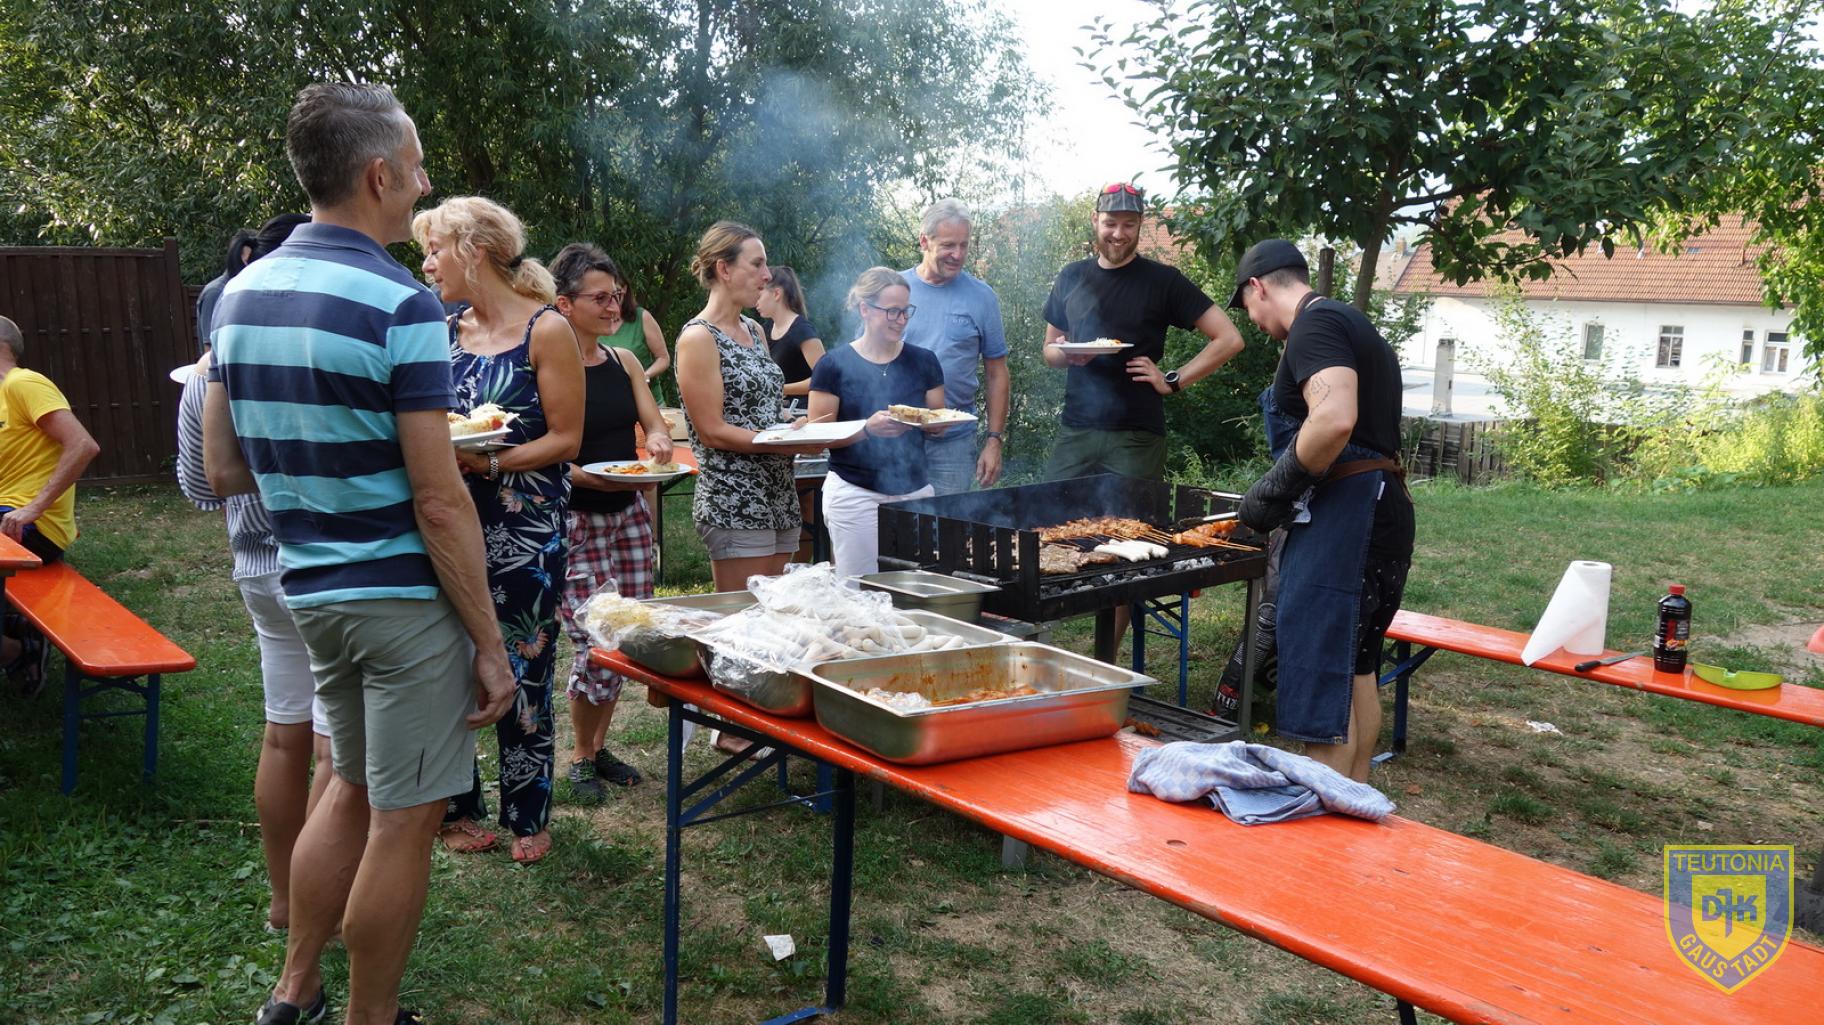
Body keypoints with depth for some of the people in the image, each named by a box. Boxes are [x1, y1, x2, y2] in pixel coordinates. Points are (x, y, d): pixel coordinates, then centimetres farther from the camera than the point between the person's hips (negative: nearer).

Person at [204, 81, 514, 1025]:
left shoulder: (241, 293, 6)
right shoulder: (399, 305, -17)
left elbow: (223, 471, 10)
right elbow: (439, 504, -19)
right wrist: (490, 643, -13)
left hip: (309, 587, 8)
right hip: (405, 594, -8)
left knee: (353, 785, 24)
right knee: (403, 820, 6)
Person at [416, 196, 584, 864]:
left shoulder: (545, 331, -6)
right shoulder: (446, 333, 11)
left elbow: (565, 439, -7)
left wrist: (490, 461, -19)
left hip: (525, 530, -5)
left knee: (522, 672, 2)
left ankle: (527, 814, 19)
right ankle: (458, 808, 24)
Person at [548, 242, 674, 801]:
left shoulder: (624, 361, 10)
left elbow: (655, 425, 7)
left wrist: (657, 443, -15)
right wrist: (588, 476, -25)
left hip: (629, 513, 6)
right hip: (575, 519, -6)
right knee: (594, 641, -10)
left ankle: (599, 744, 26)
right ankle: (580, 756, 13)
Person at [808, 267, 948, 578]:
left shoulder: (923, 361, 7)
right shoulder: (835, 365, -3)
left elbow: (938, 423, 14)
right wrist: (868, 428, -20)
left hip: (915, 491, 3)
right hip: (855, 493, -3)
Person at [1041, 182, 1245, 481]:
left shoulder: (1163, 281, 0)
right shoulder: (1071, 278, 11)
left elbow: (1229, 339, -4)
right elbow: (1049, 351, 20)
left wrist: (1172, 381, -9)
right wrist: (1065, 354, -3)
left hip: (1136, 437, -3)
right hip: (1074, 431, 3)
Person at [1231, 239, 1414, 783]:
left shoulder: (1315, 324, -11)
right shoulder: (1355, 326, 22)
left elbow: (1335, 419, -28)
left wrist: (1273, 490, -17)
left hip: (1343, 510, -11)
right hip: (1385, 508, 11)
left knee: (1321, 680, -8)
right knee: (1354, 668, 18)